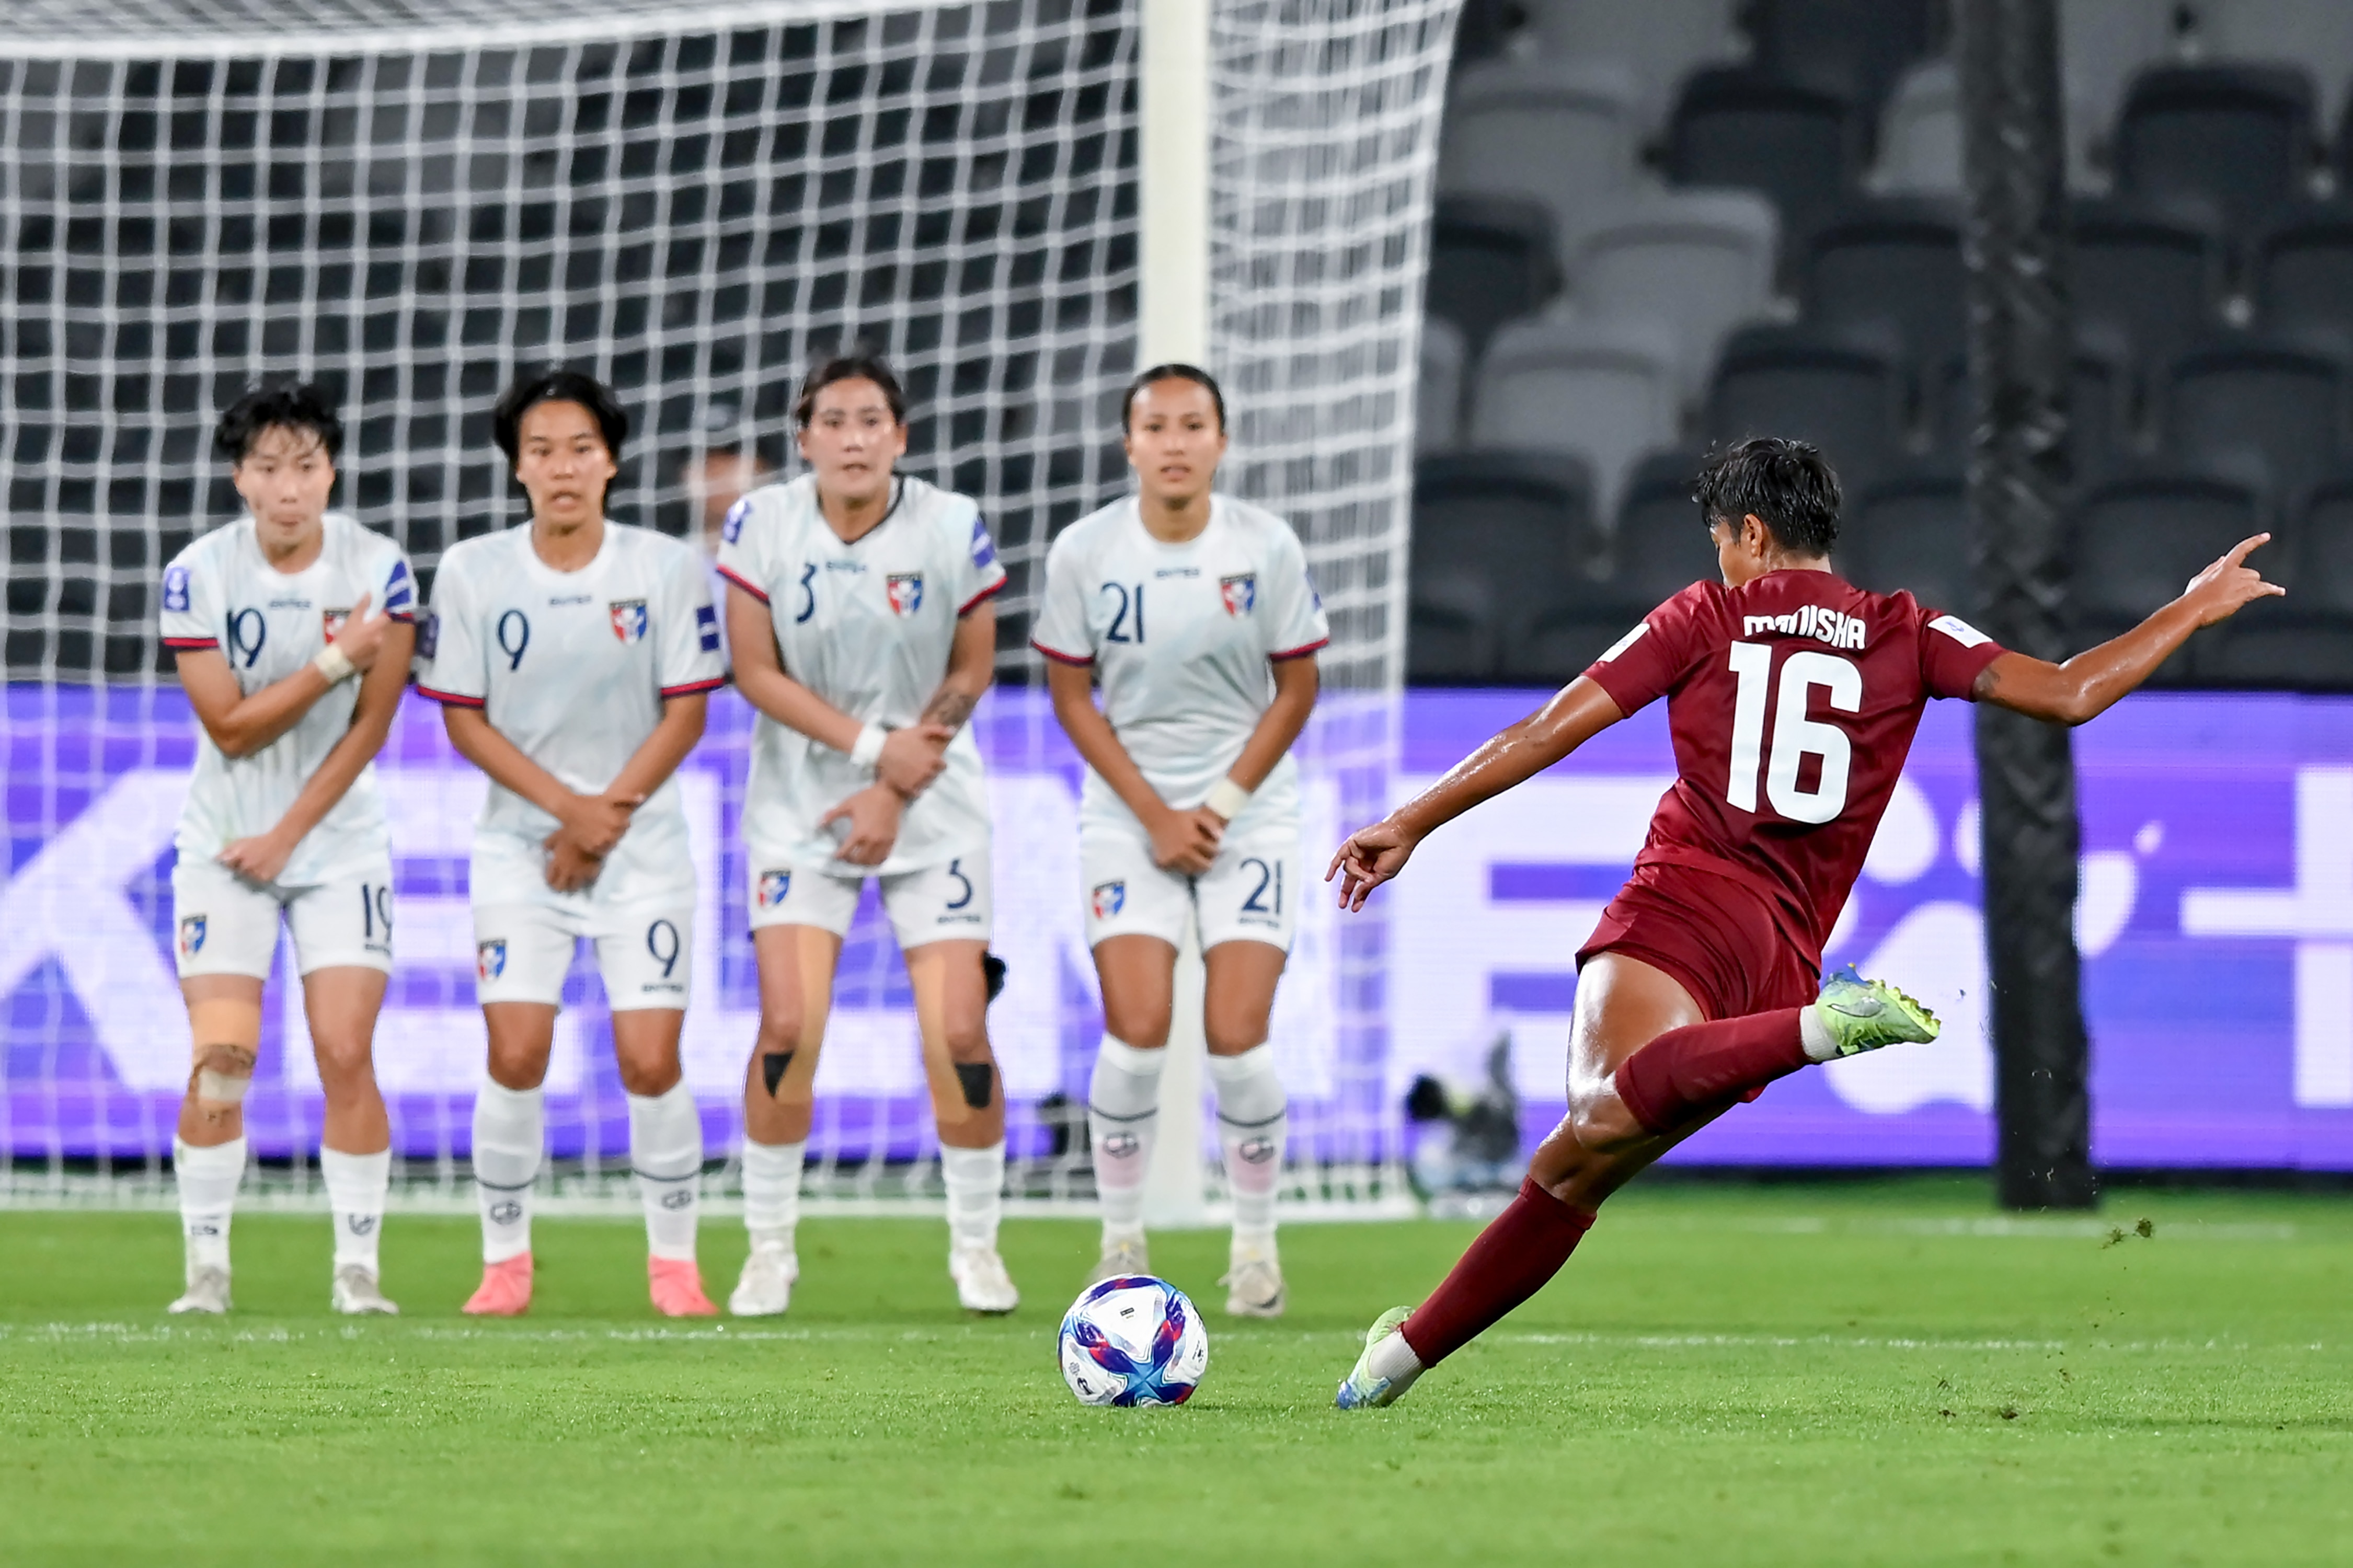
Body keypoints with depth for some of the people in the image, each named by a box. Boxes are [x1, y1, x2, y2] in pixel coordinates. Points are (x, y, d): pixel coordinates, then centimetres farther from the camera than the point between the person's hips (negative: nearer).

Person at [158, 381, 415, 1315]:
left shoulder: (379, 571, -9)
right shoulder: (197, 576, -10)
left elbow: (369, 728, -7)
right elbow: (231, 727, -12)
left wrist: (288, 836, -10)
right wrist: (335, 661, -22)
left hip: (340, 843, 0)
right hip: (224, 844, 0)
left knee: (346, 1055, -7)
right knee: (221, 1059, -9)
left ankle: (358, 1266, 0)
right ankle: (206, 1267, 1)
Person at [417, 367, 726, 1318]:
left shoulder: (667, 568, -5)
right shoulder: (472, 573, -4)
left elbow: (686, 713, -3)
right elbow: (464, 721, -2)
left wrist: (608, 817, -11)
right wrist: (567, 805, -12)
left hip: (643, 843, 0)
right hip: (520, 843, 0)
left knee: (650, 1062, -7)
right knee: (516, 1058, -9)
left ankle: (674, 1264, 7)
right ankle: (505, 1263, 5)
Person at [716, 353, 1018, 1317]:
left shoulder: (952, 529, -7)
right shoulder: (762, 526, -7)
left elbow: (970, 672, 0)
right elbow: (756, 672, -5)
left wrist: (895, 791, -9)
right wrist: (870, 744, -15)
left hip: (932, 804, 0)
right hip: (799, 802, 0)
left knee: (958, 1033, -7)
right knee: (788, 1027, -11)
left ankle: (975, 1245, 11)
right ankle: (769, 1247, 5)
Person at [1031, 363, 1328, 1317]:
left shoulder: (1267, 548, -8)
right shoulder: (1084, 553, -7)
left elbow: (1296, 689, 0)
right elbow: (1071, 694, 0)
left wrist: (1220, 806, -8)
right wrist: (1156, 816, -7)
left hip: (1249, 809, 0)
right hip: (1128, 810, 0)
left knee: (1237, 1036, -9)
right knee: (1137, 1032, -12)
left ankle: (1256, 1243, 9)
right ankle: (1122, 1240, 6)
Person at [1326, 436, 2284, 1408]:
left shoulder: (1706, 617, 13)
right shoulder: (1907, 636, 18)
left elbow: (1547, 734, 10)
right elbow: (2069, 696, 10)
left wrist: (1410, 826, 17)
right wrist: (2195, 608, 24)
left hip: (1686, 902, -5)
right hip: (1787, 955, 5)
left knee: (1605, 1113, -37)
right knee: (1569, 1174, 15)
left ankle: (1822, 1030, -55)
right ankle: (1405, 1354, 12)